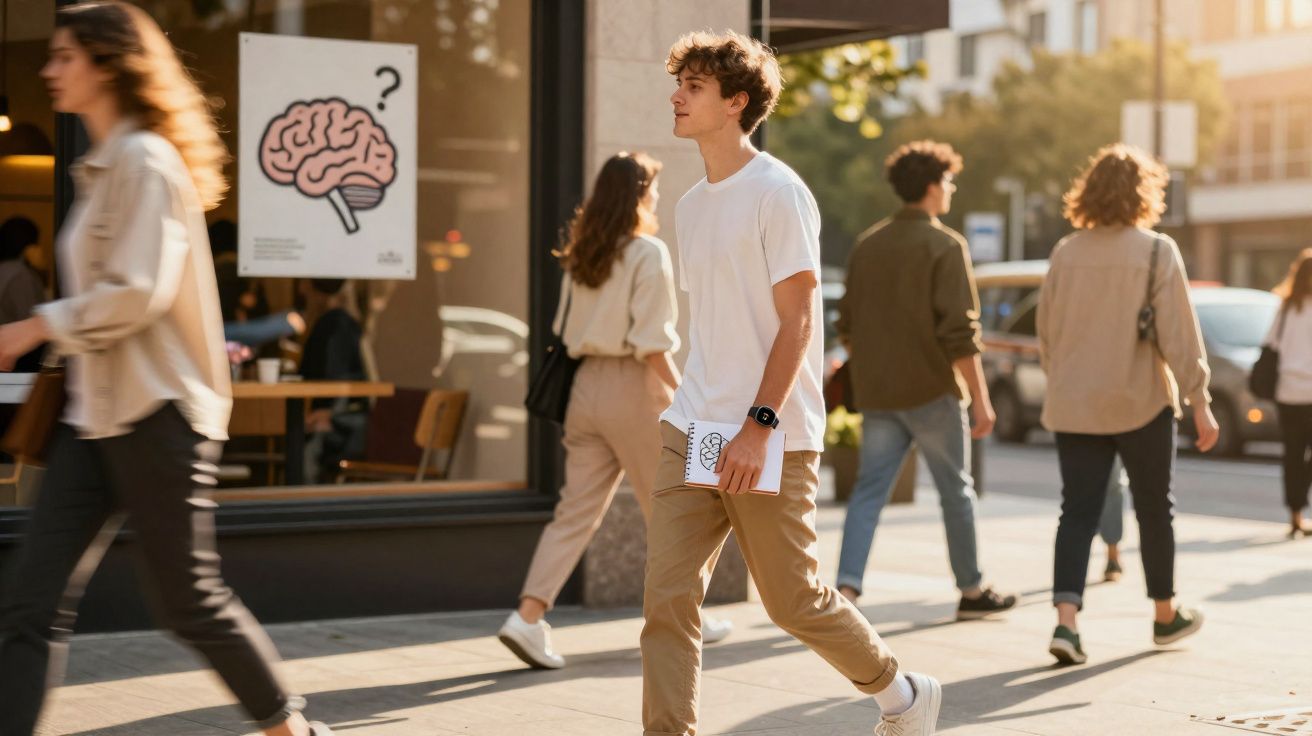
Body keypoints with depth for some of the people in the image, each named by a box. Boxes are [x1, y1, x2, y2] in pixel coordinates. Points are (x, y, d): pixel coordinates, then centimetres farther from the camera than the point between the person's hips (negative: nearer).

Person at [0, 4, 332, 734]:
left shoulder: (144, 160, -12)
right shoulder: (107, 166, 17)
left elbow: (136, 292, -21)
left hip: (155, 413, -9)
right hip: (99, 414, 9)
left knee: (191, 601, 2)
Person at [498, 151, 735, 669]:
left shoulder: (581, 256, 11)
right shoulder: (648, 253, -10)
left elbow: (566, 329, 13)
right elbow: (651, 342, -16)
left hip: (586, 384, 6)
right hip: (630, 386, -6)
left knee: (577, 510, 5)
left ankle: (528, 617, -7)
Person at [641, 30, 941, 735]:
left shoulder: (778, 192, -9)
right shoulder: (690, 205, 14)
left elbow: (796, 321, -14)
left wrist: (757, 427, -21)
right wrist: (695, 417, 18)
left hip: (773, 439, -7)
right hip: (690, 435, 7)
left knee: (795, 602, 5)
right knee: (666, 597, -4)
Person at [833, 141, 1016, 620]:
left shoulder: (867, 245, 10)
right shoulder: (945, 246, -10)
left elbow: (847, 325, 14)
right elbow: (960, 331, -17)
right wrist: (980, 398, -13)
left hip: (877, 393, 5)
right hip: (931, 390, -5)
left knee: (869, 490, 3)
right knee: (956, 491, 9)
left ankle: (846, 586, -12)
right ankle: (972, 592, 21)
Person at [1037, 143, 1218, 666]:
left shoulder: (1066, 253, 2)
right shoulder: (1156, 252, -10)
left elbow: (1046, 334, 9)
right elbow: (1178, 334, -12)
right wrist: (1200, 402, -6)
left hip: (1075, 406, 3)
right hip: (1140, 404, -3)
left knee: (1078, 513, 2)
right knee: (1154, 510, 14)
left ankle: (1066, 619, -14)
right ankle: (1165, 615, 28)